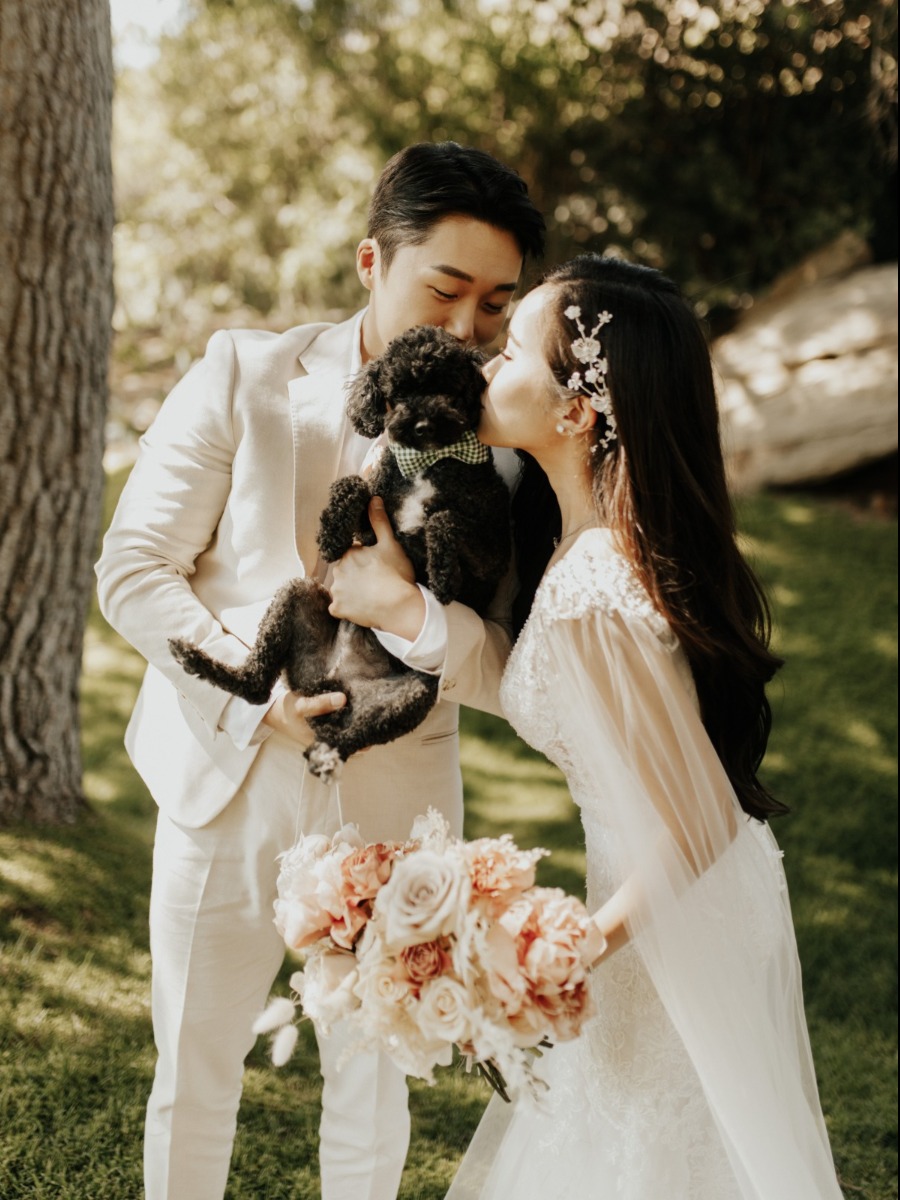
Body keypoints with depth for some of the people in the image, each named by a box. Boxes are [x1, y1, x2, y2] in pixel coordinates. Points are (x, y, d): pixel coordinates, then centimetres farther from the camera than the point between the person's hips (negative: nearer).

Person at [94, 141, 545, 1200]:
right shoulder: (244, 376, -7)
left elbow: (508, 670, -9)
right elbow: (133, 568, -7)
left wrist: (408, 609, -29)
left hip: (387, 816, 1)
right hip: (224, 789, 0)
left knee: (372, 1097, 17)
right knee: (192, 1083, 16)